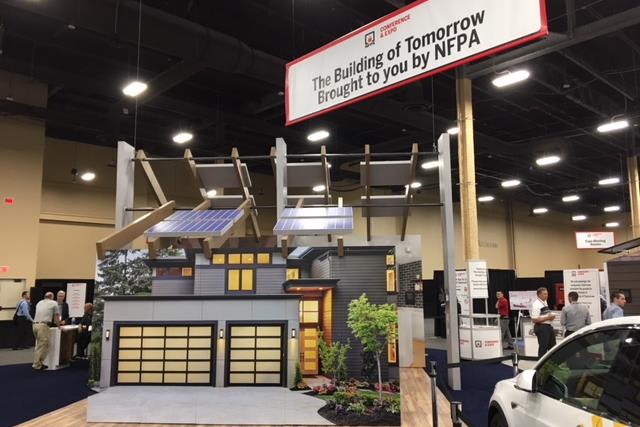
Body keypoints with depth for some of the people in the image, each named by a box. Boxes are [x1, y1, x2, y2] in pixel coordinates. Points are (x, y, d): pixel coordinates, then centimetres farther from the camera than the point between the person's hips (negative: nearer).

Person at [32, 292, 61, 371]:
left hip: (35, 324, 7)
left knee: (40, 345, 16)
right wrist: (58, 325, 29)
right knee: (42, 346, -2)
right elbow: (56, 317, 13)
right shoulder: (54, 303, 8)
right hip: (43, 326, -7)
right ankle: (37, 365, -2)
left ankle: (39, 363, 17)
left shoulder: (39, 303, 24)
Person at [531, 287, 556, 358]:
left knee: (552, 345, 18)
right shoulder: (536, 305, -18)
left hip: (548, 326, 10)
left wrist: (551, 316, 4)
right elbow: (535, 319, -23)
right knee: (543, 347, -1)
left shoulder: (545, 302, 11)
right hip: (541, 327, -10)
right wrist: (547, 318, -21)